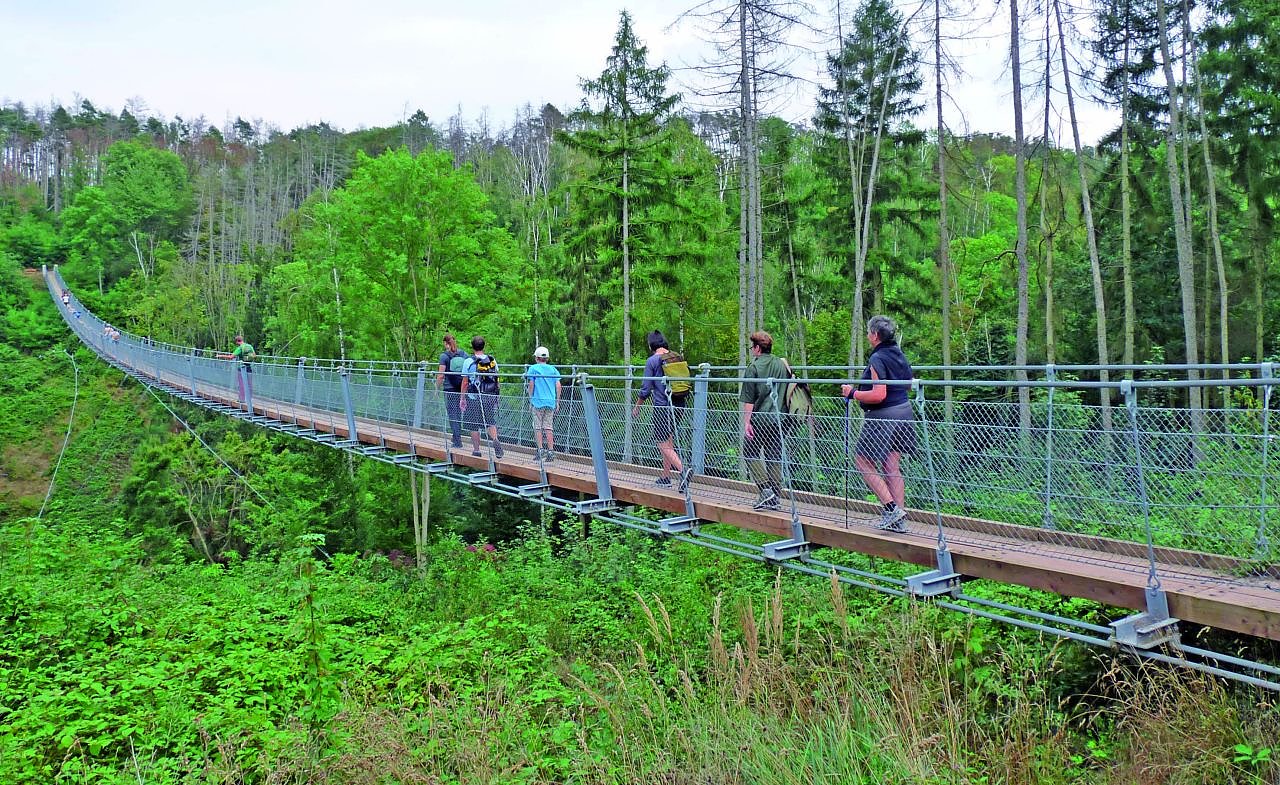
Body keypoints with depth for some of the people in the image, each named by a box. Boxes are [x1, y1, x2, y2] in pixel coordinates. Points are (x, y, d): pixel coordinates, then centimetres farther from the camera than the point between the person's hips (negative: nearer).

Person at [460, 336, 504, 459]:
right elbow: (496, 380, 10)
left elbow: (465, 382, -4)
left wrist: (463, 398, 4)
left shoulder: (469, 361, -7)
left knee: (473, 425, 7)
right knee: (491, 421, 12)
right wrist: (495, 396, 20)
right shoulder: (493, 361, 4)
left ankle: (476, 450, 11)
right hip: (491, 397, 3)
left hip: (474, 398, -3)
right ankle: (495, 440, -13)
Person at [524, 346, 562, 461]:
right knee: (548, 427, 7)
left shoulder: (533, 368, 1)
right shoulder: (553, 369, 9)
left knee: (538, 427, 4)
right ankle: (550, 451, 2)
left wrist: (530, 400, 7)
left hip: (538, 401, -3)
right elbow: (558, 386, 4)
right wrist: (557, 402, 11)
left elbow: (531, 385, -2)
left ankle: (540, 450, -3)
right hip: (551, 401, 3)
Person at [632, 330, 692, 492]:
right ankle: (666, 477, 21)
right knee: (669, 442, 17)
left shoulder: (652, 361, -8)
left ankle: (682, 470, -25)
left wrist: (637, 406, 7)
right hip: (679, 405, 7)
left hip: (662, 406, -6)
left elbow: (646, 389, -7)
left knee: (664, 445, -4)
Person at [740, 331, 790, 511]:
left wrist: (746, 422, -9)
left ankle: (766, 490, -7)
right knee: (774, 457, 9)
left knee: (750, 453, 6)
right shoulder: (782, 365, 9)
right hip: (778, 419, 6)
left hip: (759, 419, -6)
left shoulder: (754, 366, -8)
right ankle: (776, 497, 10)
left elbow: (749, 399, -10)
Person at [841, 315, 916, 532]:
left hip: (883, 417, -9)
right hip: (904, 412, 9)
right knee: (892, 467, 11)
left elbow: (879, 395, -24)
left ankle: (891, 507, -6)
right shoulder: (899, 355, 11)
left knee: (862, 460, 3)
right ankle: (899, 520, 12)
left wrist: (853, 394, -14)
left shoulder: (877, 359, -17)